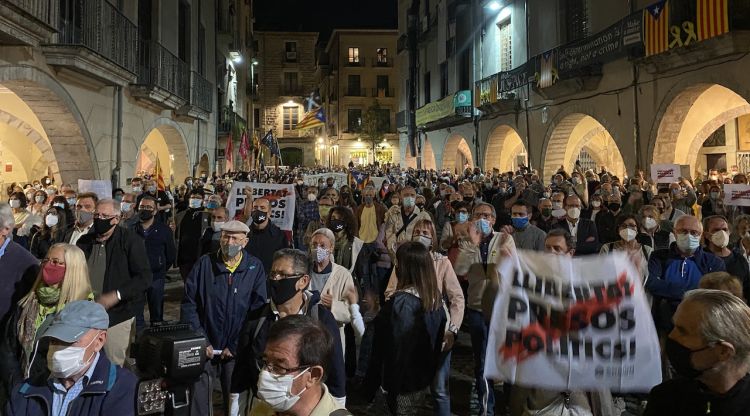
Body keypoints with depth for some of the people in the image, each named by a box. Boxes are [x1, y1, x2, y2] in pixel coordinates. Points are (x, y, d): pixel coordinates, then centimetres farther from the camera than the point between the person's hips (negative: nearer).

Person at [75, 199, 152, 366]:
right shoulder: (84, 241, 8)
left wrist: (116, 296, -23)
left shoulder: (131, 241, -9)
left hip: (117, 314, -4)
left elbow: (144, 277, -14)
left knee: (113, 366, 5)